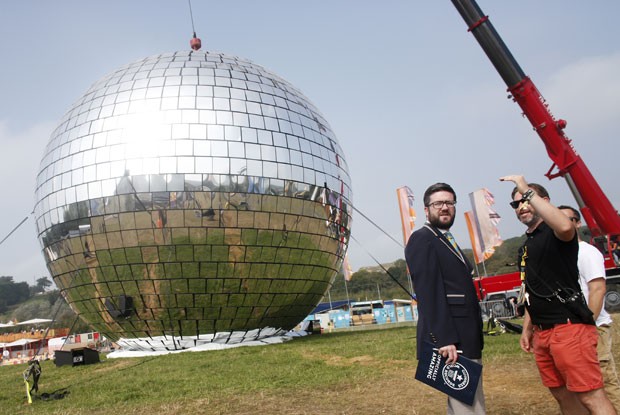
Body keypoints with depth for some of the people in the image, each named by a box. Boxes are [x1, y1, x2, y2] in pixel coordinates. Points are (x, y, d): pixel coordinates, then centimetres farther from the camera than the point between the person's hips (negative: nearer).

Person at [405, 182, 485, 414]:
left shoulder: (447, 241, 20)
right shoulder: (422, 239, -9)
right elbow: (428, 292, -18)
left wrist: (474, 341, 15)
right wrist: (444, 339, -24)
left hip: (466, 339, 10)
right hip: (452, 341, -10)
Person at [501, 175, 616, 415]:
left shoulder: (553, 234, -6)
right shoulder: (526, 247, 19)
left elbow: (565, 227, -34)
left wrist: (528, 191, -28)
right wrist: (527, 329, 19)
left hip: (568, 325, -9)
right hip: (542, 332, 9)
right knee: (563, 395, 15)